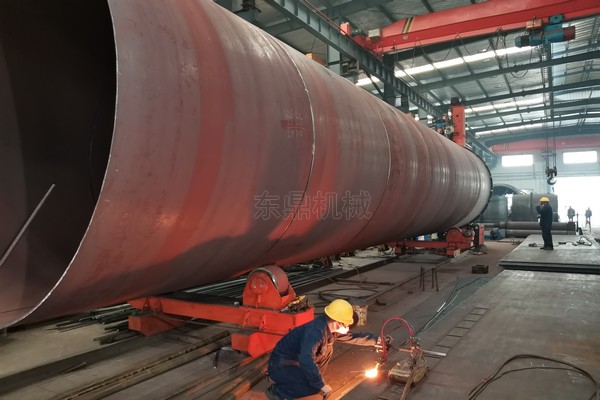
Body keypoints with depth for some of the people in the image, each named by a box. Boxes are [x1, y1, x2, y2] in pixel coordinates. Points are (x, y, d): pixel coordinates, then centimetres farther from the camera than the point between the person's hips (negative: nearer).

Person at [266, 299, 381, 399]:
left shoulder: (330, 327, -1)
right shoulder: (316, 331, -31)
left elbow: (351, 337, 16)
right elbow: (306, 360, -41)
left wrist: (375, 340, 15)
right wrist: (321, 385, -33)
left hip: (295, 362, 9)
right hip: (281, 366, -9)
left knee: (327, 350, 7)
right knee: (315, 387, -23)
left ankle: (298, 377, 13)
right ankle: (276, 390, -5)